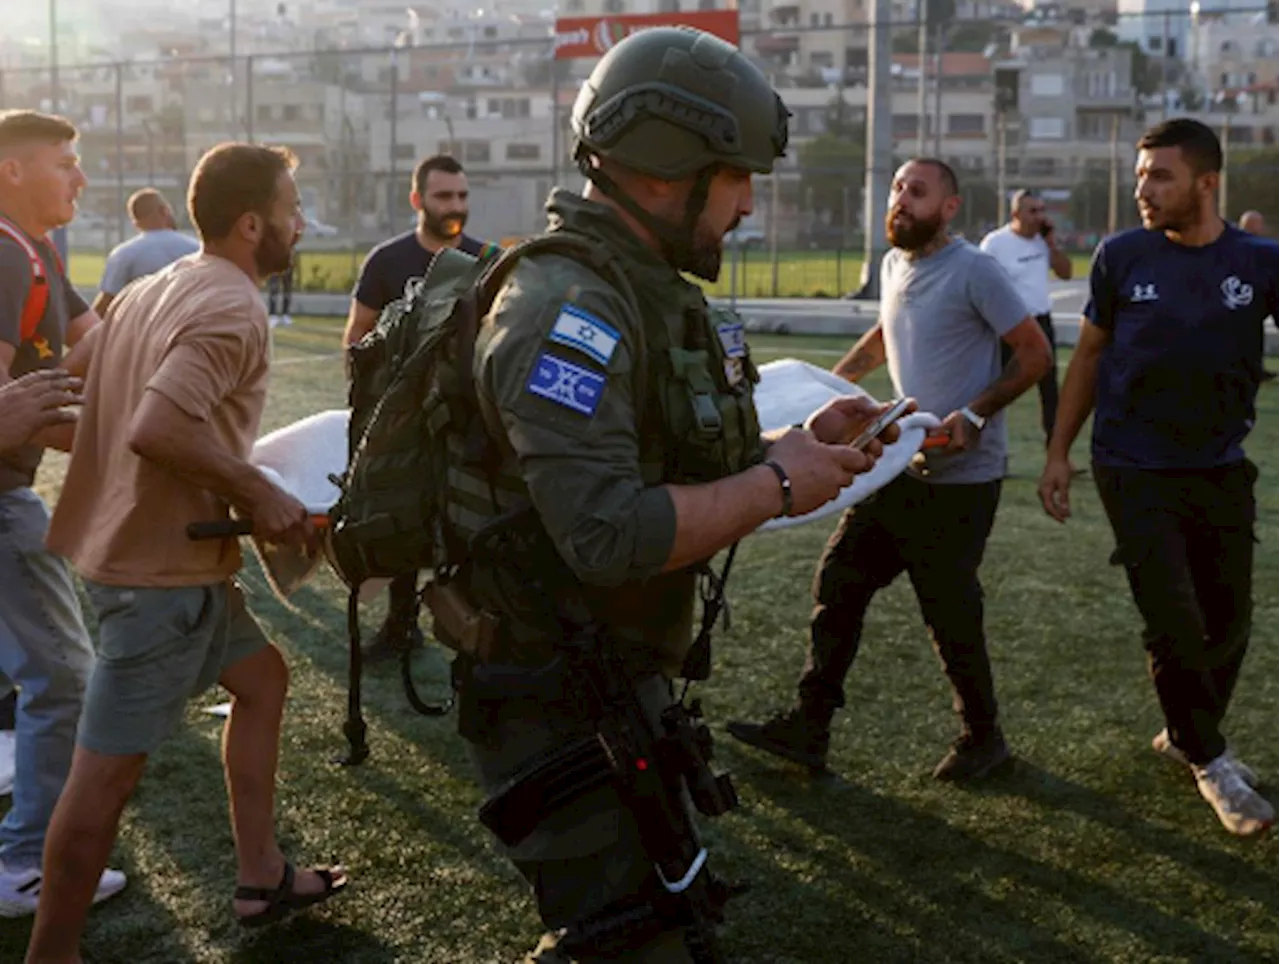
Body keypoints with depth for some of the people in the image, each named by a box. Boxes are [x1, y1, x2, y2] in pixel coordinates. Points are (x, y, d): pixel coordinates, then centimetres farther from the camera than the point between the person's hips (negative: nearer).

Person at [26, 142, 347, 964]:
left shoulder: (154, 289, 12)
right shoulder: (233, 307, -18)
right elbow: (157, 430, -31)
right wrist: (257, 492, -20)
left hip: (148, 548, 10)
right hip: (162, 567, -10)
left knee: (261, 678, 21)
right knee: (111, 766, -2)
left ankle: (262, 876, 29)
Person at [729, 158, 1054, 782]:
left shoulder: (974, 271, -14)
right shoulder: (893, 267, 10)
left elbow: (1036, 355, -13)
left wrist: (974, 415, -21)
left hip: (960, 478, -8)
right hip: (901, 467, 8)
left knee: (951, 615, 2)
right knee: (838, 583, 5)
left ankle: (982, 738, 23)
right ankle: (808, 728, 12)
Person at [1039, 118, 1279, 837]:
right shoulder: (1122, 257, -4)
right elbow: (1090, 356, 5)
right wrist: (1059, 451, 3)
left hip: (1221, 471, 2)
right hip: (1136, 472, -2)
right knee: (1174, 623, -4)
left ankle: (1186, 735, 35)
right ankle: (1211, 763, 15)